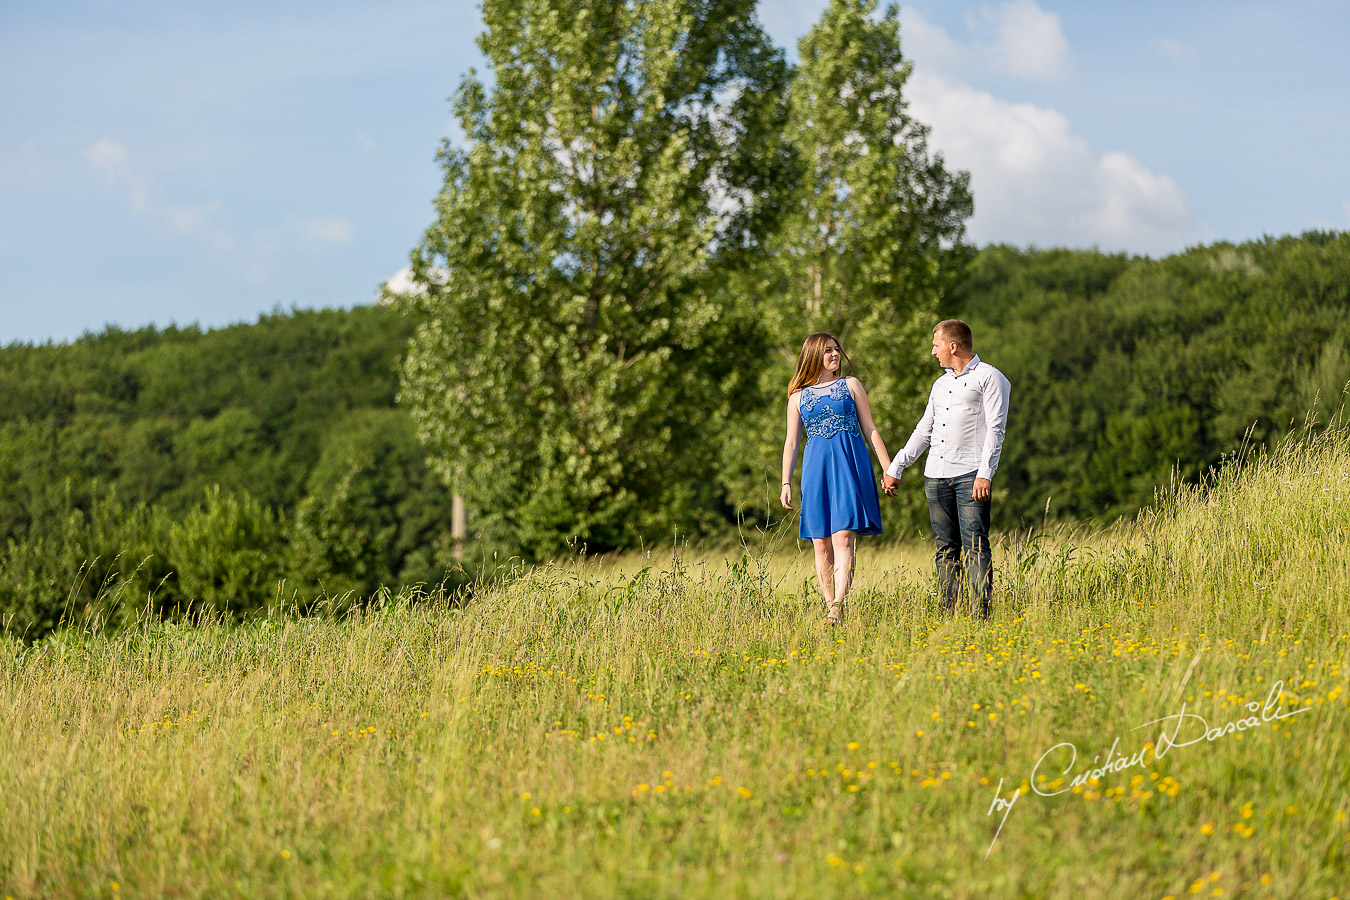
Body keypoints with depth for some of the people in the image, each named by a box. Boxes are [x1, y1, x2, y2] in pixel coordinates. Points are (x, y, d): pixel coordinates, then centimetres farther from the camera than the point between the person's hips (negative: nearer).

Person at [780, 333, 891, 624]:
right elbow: (791, 442, 15)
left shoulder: (851, 385, 11)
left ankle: (839, 606, -25)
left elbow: (870, 430, 10)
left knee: (843, 537, -15)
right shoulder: (799, 396, 13)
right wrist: (786, 483, 7)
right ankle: (830, 606, 6)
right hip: (816, 469, 2)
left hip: (850, 465, -2)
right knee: (821, 543, -1)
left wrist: (888, 469, 4)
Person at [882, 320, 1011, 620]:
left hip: (970, 475, -7)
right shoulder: (941, 384, 23)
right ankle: (947, 615, 5)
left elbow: (995, 429, -7)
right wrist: (895, 468, 23)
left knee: (976, 547, -11)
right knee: (945, 548, 4)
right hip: (936, 476, 7)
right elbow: (924, 431, 27)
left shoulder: (990, 378, 1)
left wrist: (985, 474, -17)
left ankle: (982, 615, -14)